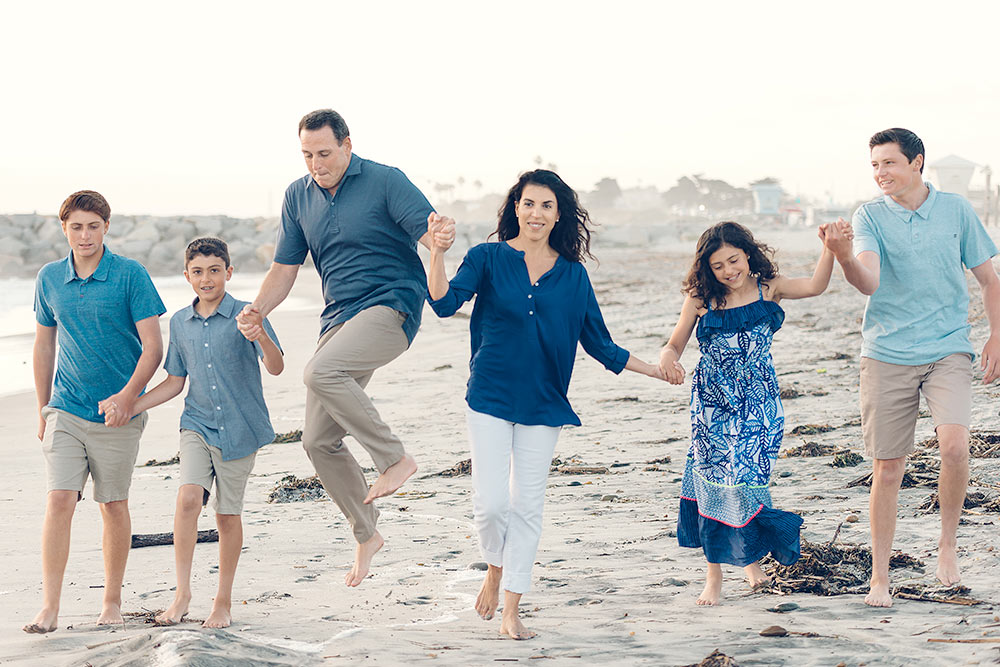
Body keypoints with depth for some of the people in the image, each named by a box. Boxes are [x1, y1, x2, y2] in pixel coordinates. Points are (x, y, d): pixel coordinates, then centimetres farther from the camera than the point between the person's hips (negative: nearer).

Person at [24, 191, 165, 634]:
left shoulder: (130, 275, -6)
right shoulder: (50, 278, 5)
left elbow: (153, 347, -8)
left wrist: (127, 396, -20)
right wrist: (42, 409, 16)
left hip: (117, 413, -2)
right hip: (66, 410, 2)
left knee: (114, 506, 6)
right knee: (59, 501, -10)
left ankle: (112, 601, 21)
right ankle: (49, 609, -9)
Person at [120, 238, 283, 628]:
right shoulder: (180, 322, 6)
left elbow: (276, 368, -19)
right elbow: (176, 381, 15)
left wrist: (262, 336, -39)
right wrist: (131, 406, 5)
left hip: (240, 427, -2)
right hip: (198, 424, 3)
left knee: (228, 513, 6)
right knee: (188, 497, -18)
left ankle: (223, 601, 19)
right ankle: (182, 593, -12)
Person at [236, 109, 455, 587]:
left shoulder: (384, 182, -7)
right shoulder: (298, 197, 11)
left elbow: (432, 236, -15)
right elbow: (285, 267, 14)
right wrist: (257, 310, -5)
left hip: (391, 307, -7)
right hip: (340, 320, 7)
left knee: (321, 372, -33)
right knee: (318, 440, 2)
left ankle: (395, 458, -19)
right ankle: (366, 534, 18)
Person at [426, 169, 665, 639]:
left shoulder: (573, 274, 6)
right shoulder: (488, 259, -1)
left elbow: (599, 344, 13)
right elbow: (445, 302, -15)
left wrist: (655, 370, 11)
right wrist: (438, 253, -30)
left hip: (543, 403, 2)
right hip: (491, 397, -2)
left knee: (527, 506, 4)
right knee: (491, 502, -10)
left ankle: (511, 612, 13)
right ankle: (495, 570, 22)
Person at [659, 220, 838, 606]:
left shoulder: (768, 289, 1)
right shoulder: (700, 298, -1)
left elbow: (815, 286, -13)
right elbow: (674, 345, 3)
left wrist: (830, 248, -28)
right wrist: (667, 359, -20)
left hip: (757, 401, 0)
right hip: (713, 402, 0)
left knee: (746, 477, -6)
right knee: (715, 478, -3)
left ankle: (750, 553, 24)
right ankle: (714, 576, 8)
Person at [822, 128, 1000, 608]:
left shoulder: (956, 210, 2)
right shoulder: (870, 216, -2)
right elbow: (868, 282, -18)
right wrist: (845, 258, -39)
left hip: (948, 350, 0)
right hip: (887, 353, 0)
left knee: (954, 445, -22)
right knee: (887, 468, 2)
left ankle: (948, 541, 3)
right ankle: (879, 577, 14)